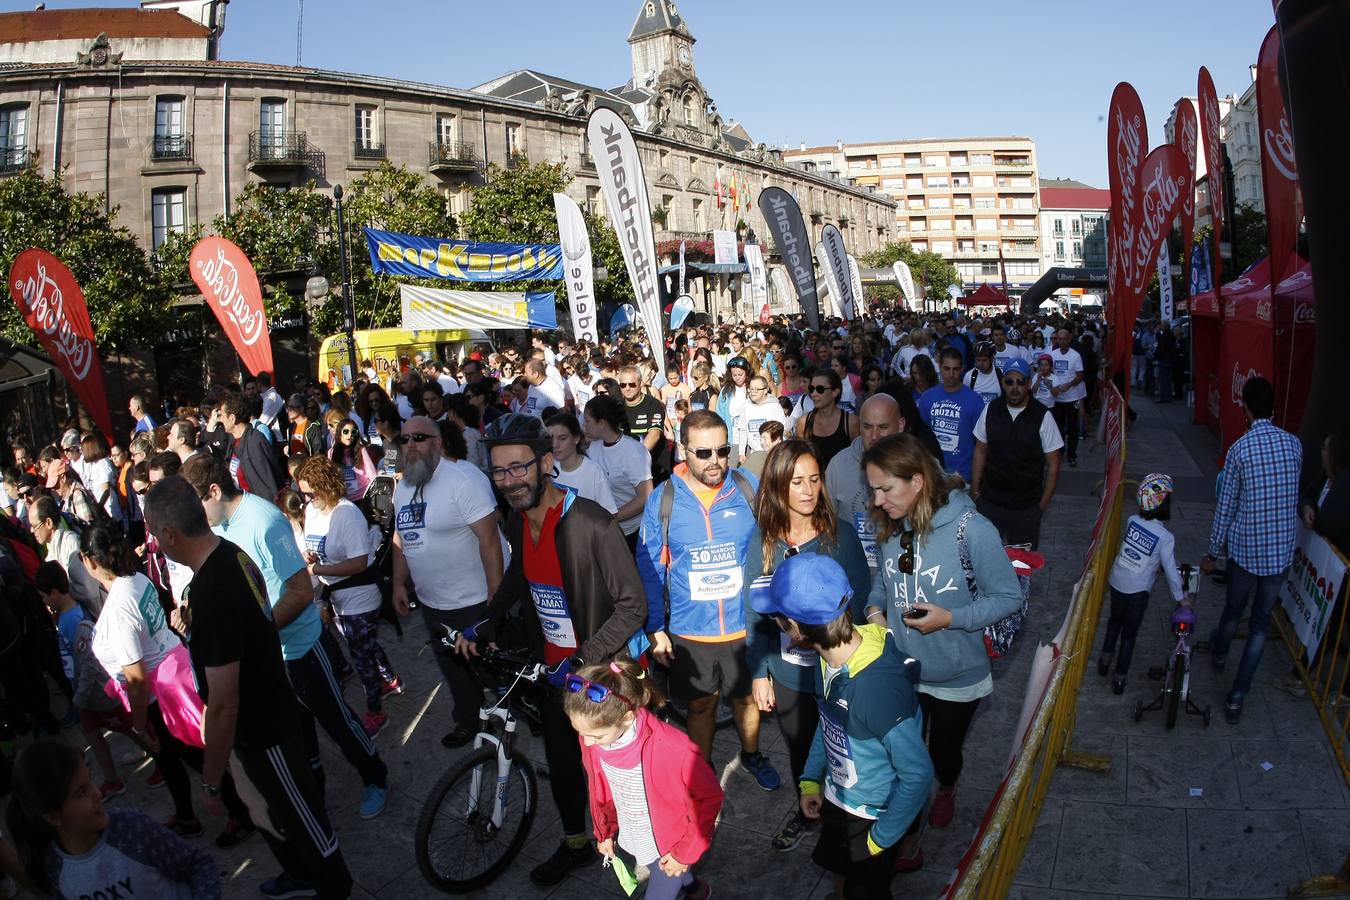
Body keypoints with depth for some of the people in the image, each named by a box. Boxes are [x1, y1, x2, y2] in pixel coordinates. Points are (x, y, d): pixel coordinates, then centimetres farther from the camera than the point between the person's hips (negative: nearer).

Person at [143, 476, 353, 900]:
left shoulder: (212, 594, -34)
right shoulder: (231, 553, -5)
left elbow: (223, 705, -29)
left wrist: (211, 781, -18)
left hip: (262, 731, -9)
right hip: (267, 713, 9)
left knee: (302, 819, 14)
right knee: (266, 813, 29)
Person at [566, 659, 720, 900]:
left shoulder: (673, 750, -38)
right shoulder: (592, 737, -21)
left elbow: (709, 798, -23)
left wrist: (685, 853, -15)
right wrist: (605, 832, 7)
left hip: (670, 844, -5)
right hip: (630, 839, 6)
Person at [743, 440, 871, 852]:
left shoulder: (841, 535, -12)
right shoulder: (762, 540, -8)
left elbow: (860, 602, -5)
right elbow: (755, 613, -2)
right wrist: (758, 672, -2)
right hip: (787, 672, 2)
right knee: (800, 749, 21)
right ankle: (805, 810, 49)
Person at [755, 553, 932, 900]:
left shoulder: (878, 689, -40)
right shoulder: (830, 655, -15)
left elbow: (918, 775, -30)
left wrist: (880, 838, -19)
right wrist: (810, 779, 3)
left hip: (872, 815, -6)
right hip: (836, 799, 6)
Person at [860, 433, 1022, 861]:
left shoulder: (972, 531, -26)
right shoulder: (890, 527, -9)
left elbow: (1008, 597, -18)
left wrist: (950, 618, -28)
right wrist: (875, 606, -11)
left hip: (956, 676, -3)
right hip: (900, 670, 3)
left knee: (943, 752, 22)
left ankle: (947, 789, 58)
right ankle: (907, 839, 35)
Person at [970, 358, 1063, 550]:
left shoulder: (1043, 416, -10)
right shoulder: (990, 410, -1)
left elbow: (1053, 464, -4)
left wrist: (1043, 504, -4)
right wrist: (974, 490, 5)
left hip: (1027, 506, -2)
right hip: (989, 501, 2)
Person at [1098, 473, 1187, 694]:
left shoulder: (1132, 521, -9)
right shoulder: (1166, 538, -20)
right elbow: (1170, 570, -13)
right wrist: (1180, 596, 1)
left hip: (1116, 583, 4)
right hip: (1138, 592, -4)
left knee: (1115, 620, 28)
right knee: (1129, 633, 12)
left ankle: (1105, 658, 41)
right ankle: (1119, 678, 19)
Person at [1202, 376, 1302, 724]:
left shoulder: (1239, 449, -14)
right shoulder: (1294, 444, -3)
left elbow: (1226, 506, -8)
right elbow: (1292, 495, 9)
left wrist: (1213, 552, 3)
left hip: (1245, 546, -2)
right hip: (1282, 548, 2)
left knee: (1233, 610, 22)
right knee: (1260, 623, 10)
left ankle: (1219, 653, 52)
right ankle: (1236, 698, 10)